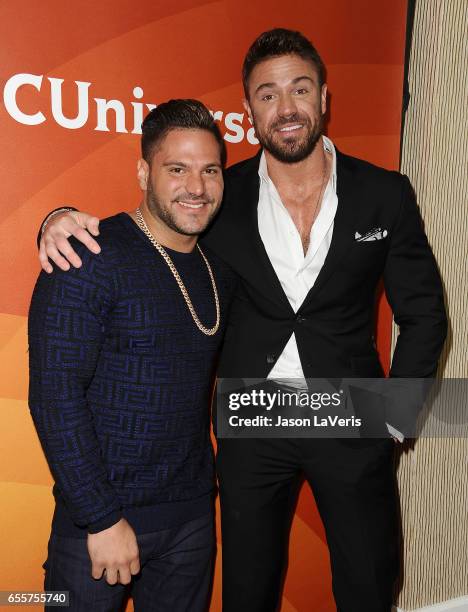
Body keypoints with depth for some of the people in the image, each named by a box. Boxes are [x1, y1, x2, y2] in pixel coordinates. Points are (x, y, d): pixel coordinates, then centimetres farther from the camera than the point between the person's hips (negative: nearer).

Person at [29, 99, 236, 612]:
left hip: (194, 512, 6)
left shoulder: (221, 267, 4)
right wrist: (102, 518, -17)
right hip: (100, 516, -5)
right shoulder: (90, 259, -16)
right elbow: (54, 395, -19)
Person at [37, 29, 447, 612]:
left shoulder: (385, 194, -6)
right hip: (251, 428, 1)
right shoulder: (220, 196, -6)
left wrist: (396, 416, -3)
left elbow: (423, 313, 2)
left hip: (351, 426, 0)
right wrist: (65, 223, -20)